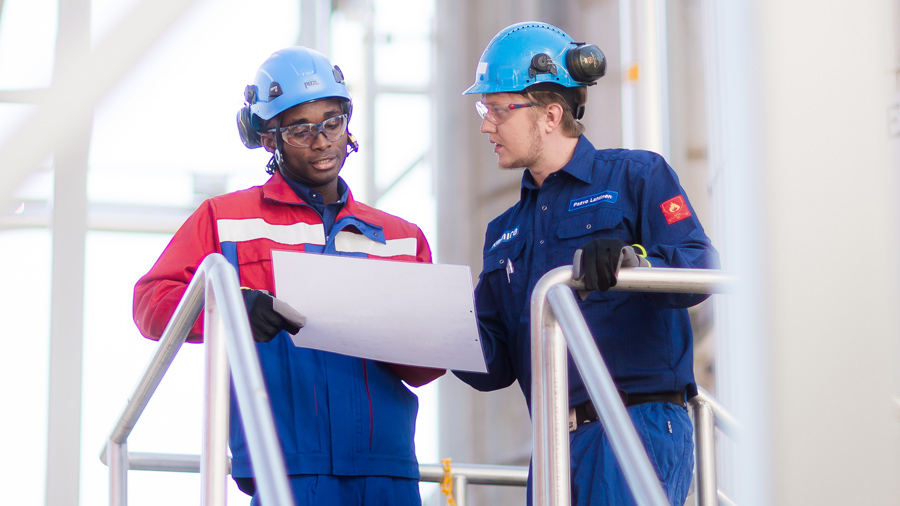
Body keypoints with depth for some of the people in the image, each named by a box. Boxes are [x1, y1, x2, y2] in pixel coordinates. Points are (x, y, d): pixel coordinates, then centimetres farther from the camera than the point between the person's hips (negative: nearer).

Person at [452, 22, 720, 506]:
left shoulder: (634, 176, 5)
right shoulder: (505, 233, 22)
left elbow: (701, 267, -10)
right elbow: (495, 366, 16)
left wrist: (632, 259, -30)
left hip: (639, 433, -6)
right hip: (555, 447, 7)